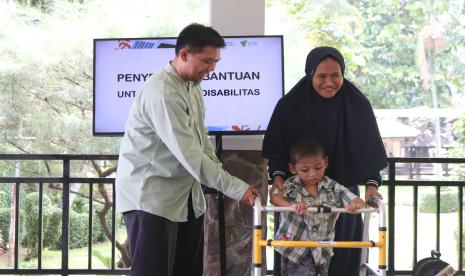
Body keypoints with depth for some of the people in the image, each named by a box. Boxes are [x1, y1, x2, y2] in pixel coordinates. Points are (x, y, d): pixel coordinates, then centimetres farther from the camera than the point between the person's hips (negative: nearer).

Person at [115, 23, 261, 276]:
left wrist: (218, 170, 5)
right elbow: (188, 153, -26)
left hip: (186, 194, 9)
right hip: (152, 196, -9)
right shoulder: (161, 92, -22)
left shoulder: (194, 86, 10)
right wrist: (234, 187, -25)